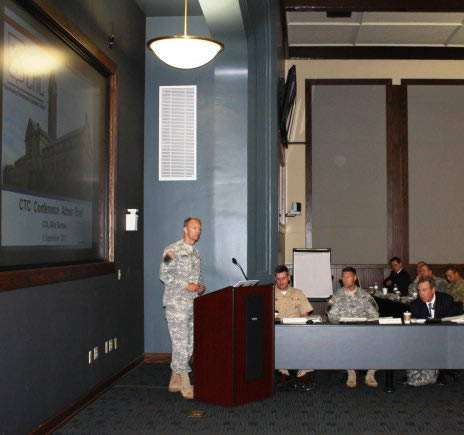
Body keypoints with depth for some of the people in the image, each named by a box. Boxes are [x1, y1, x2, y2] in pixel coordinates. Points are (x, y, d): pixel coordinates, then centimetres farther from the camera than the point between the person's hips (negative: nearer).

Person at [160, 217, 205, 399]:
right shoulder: (173, 250, -8)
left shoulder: (195, 252, 17)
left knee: (188, 345, 10)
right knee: (181, 344, -6)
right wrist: (186, 285, -18)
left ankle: (175, 382, 22)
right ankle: (186, 386, -1)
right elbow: (164, 274, -14)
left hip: (192, 304, 8)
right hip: (176, 304, -8)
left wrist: (200, 285, 3)